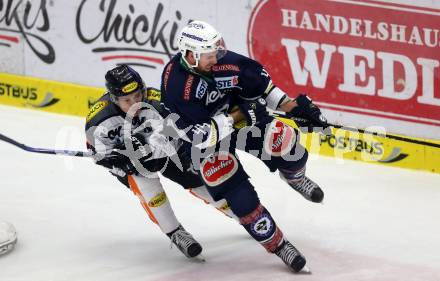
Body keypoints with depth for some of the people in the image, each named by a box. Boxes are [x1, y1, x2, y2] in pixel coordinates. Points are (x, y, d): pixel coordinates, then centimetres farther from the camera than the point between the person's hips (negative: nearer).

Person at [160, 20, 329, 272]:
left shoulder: (221, 59, -19)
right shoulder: (176, 85, -32)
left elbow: (258, 79, -2)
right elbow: (203, 133, -32)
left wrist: (294, 107, -4)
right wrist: (236, 116, -35)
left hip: (240, 111, 4)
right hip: (206, 138, -4)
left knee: (282, 140, -19)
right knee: (237, 193, -16)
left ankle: (294, 177, 18)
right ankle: (277, 244, 0)